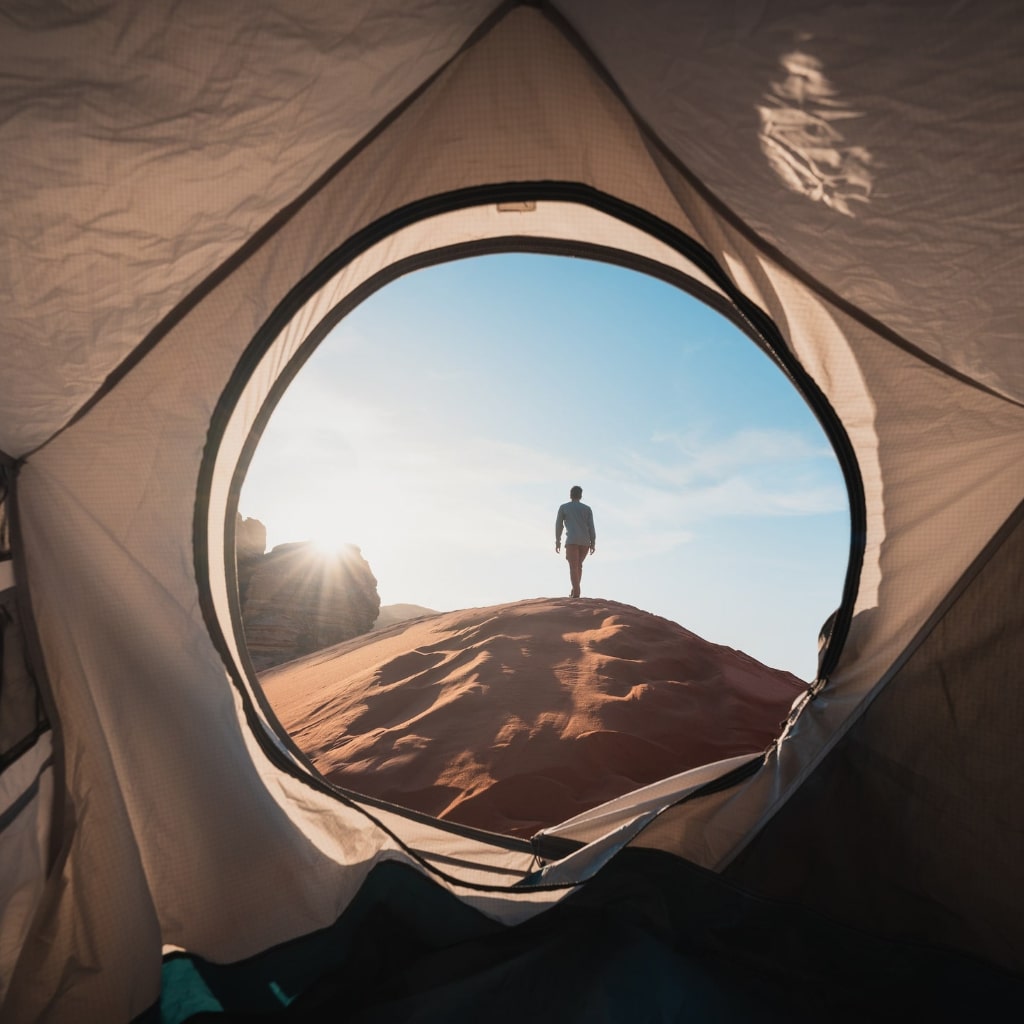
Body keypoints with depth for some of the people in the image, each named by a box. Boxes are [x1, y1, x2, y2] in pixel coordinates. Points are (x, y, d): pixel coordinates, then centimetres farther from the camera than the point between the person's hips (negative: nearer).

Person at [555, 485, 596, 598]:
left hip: (572, 541, -3)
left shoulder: (563, 507, 9)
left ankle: (576, 593, -24)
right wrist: (593, 543, 5)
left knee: (573, 567, -9)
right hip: (585, 541, 3)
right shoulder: (587, 509, 11)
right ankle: (575, 590, 14)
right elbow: (591, 527, 4)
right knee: (578, 565, 20)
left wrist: (558, 541, 16)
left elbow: (558, 524, 9)